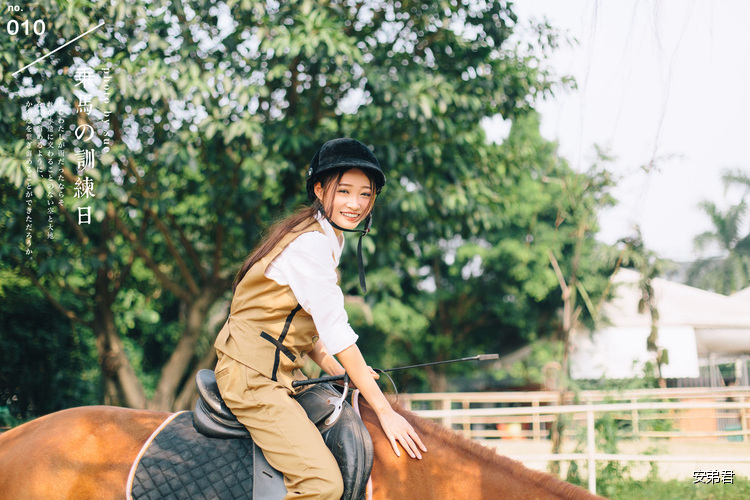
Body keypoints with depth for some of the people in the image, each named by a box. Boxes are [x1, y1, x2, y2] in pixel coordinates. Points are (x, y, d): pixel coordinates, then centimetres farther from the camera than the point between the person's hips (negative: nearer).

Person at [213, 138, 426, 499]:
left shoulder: (325, 238, 13)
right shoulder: (311, 243, -18)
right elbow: (336, 331, -20)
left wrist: (329, 363, 2)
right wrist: (385, 412, -18)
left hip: (281, 371, 10)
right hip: (251, 375, -10)